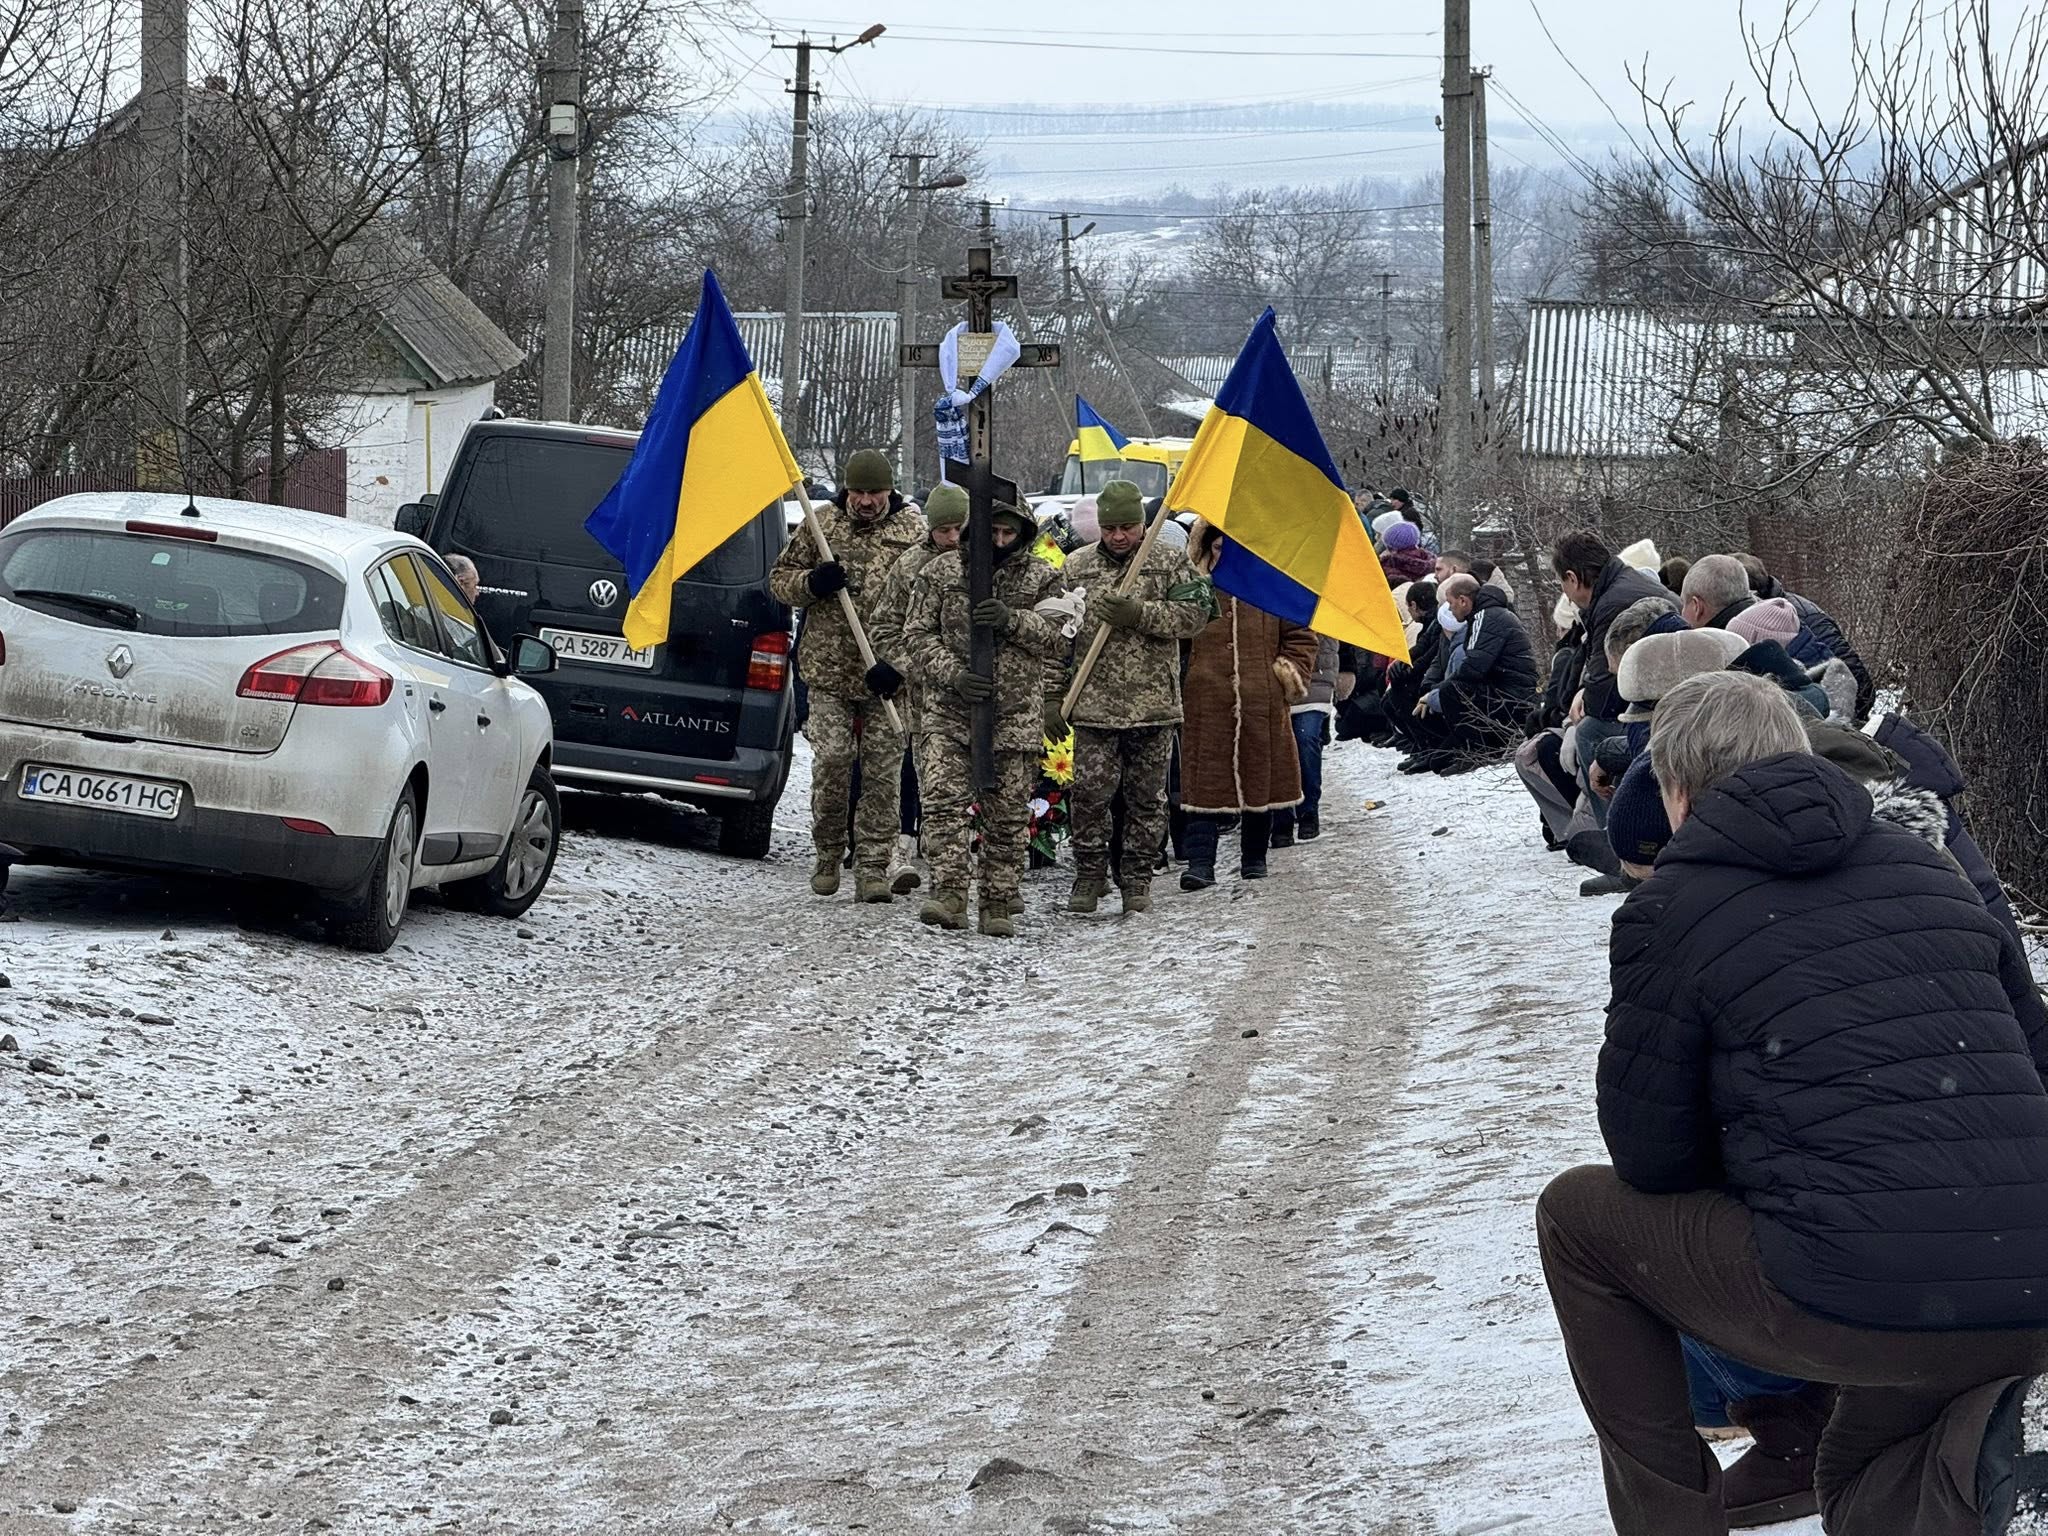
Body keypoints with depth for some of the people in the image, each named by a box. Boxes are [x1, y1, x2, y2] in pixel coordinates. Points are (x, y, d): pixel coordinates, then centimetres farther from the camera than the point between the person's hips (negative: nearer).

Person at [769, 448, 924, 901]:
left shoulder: (913, 532, 0)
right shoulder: (820, 524, 7)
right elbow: (780, 579, 15)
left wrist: (897, 663, -14)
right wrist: (811, 583, -9)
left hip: (886, 676, -1)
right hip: (829, 671, 1)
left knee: (883, 773, -1)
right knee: (831, 760, -9)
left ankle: (873, 869, 5)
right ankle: (828, 855, 11)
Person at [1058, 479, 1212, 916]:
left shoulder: (1170, 563, 4)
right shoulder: (1077, 568, 7)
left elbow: (1194, 617, -6)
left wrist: (1140, 614, -18)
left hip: (1153, 703, 0)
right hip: (1093, 703, 0)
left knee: (1147, 797, 5)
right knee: (1089, 793, -4)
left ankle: (1137, 879, 16)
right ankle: (1089, 875, 10)